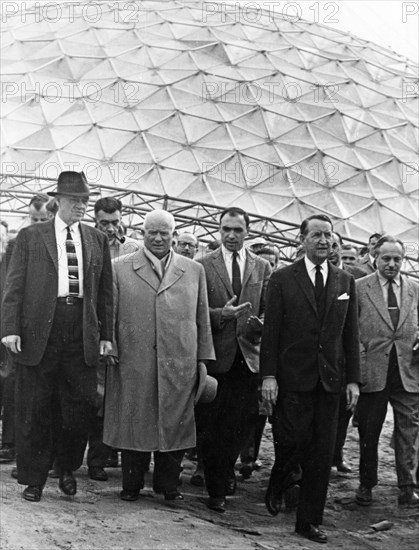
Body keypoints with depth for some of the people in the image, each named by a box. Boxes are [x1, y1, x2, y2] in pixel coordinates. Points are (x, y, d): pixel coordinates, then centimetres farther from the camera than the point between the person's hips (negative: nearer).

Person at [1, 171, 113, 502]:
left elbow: (105, 291, 11)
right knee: (34, 412, 5)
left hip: (82, 334, 2)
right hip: (38, 332, -2)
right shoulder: (31, 236, 6)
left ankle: (65, 465, 27)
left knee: (80, 407, 3)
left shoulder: (98, 240, 12)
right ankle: (34, 479, 19)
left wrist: (106, 334, 5)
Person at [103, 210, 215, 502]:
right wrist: (108, 350, -2)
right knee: (133, 423, 6)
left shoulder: (194, 271, 10)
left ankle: (168, 484, 22)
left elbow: (202, 319, 10)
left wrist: (203, 358, 6)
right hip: (133, 365, -1)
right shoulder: (120, 269, 6)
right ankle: (132, 485, 23)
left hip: (180, 366, 1)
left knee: (175, 423, 6)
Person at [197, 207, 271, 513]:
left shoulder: (262, 267, 9)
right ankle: (216, 489, 15)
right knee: (212, 426, 2)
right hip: (215, 355, -2)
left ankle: (227, 469, 35)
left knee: (241, 424, 7)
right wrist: (220, 314, -20)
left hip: (249, 356, 2)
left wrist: (260, 322, -14)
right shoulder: (203, 265, 2)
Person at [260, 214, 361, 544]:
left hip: (331, 380, 3)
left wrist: (353, 379, 3)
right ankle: (278, 486, 30)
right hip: (293, 377, -3)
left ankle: (310, 520, 16)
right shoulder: (283, 279, 0)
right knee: (293, 441, -3)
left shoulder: (346, 282, 9)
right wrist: (268, 375, -9)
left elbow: (351, 334, 8)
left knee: (322, 453, 5)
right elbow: (271, 330, -3)